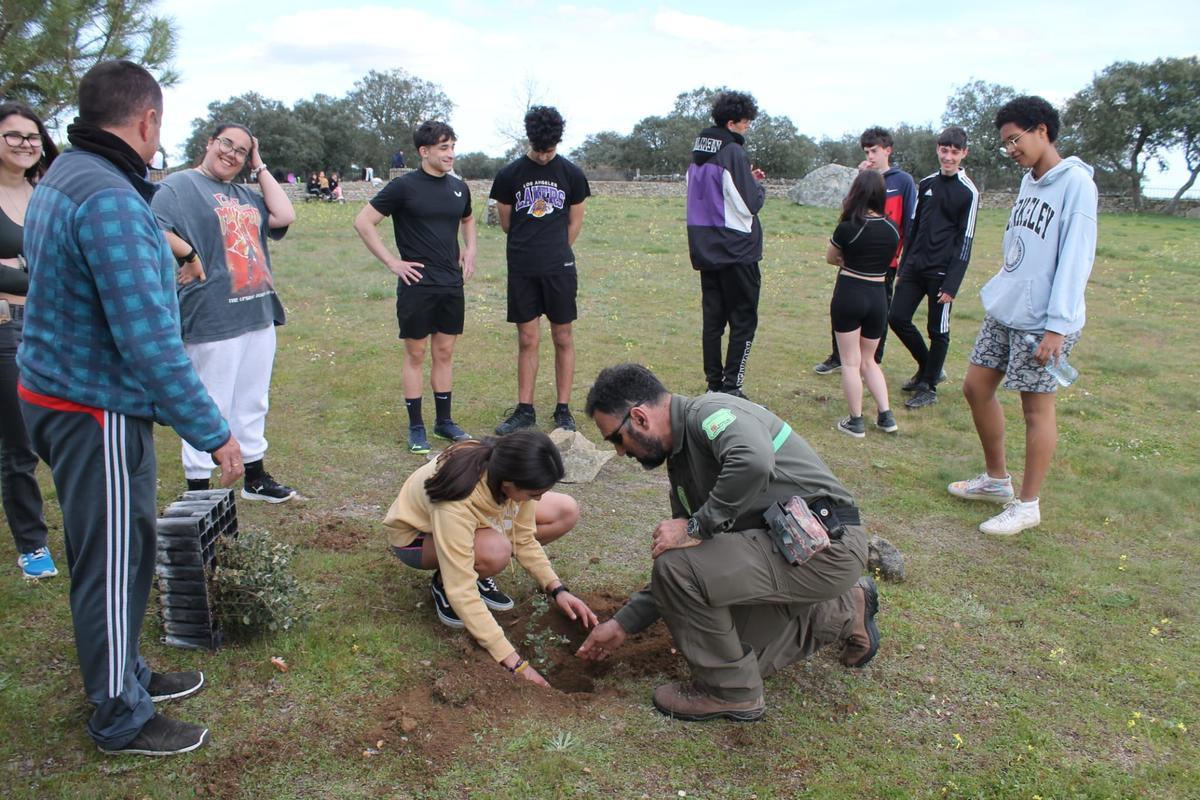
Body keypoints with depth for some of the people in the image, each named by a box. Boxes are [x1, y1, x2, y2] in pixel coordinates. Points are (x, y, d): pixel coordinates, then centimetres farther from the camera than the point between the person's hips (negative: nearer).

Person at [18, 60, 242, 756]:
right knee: (115, 563, 5)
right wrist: (214, 433, -23)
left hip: (58, 398, 10)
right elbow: (149, 342, -28)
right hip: (99, 414, -10)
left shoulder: (61, 178, 10)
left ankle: (126, 675, 39)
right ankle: (122, 719, 22)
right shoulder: (111, 201, -24)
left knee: (118, 553, 22)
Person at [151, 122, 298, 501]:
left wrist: (260, 168, 10)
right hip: (212, 318, -8)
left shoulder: (245, 195, 19)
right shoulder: (179, 185, -4)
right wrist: (191, 257, -16)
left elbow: (284, 217, 5)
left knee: (253, 402, 17)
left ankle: (255, 477, 31)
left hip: (259, 314, 8)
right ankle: (198, 490, 11)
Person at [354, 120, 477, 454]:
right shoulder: (404, 186, -9)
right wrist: (392, 262, -11)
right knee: (416, 354, 3)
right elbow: (363, 222, -8)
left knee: (445, 353, 12)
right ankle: (416, 428, 12)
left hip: (452, 284, 5)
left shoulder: (459, 187, 8)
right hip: (417, 285, -5)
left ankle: (444, 420, 23)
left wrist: (470, 250, 13)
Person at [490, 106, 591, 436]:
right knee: (527, 340, 5)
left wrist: (555, 251, 11)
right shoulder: (510, 174, 2)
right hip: (522, 270, 0)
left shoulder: (571, 174, 2)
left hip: (559, 269, 0)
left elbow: (575, 222, 10)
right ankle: (524, 411, 13)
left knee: (563, 339, 4)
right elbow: (506, 223, 11)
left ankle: (563, 410, 12)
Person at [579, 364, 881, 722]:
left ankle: (730, 691, 1)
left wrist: (697, 526, -26)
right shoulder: (680, 462, 13)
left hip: (826, 543, -10)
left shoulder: (711, 413, -16)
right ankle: (846, 612, 31)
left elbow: (755, 462, -39)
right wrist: (622, 624, 18)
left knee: (678, 567, -21)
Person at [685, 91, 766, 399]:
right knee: (744, 321, 1)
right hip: (736, 249, -7)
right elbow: (749, 204, -15)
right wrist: (758, 185, 5)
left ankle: (713, 384, 15)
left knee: (712, 319, 11)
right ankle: (730, 388, -3)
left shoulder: (698, 153, 10)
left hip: (705, 250, 8)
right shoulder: (733, 153, -15)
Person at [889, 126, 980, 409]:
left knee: (938, 330, 2)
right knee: (897, 318, 5)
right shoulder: (926, 184, 10)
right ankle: (929, 368, 24)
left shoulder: (968, 192, -7)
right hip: (915, 266, 6)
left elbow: (965, 241, -10)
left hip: (941, 272, -6)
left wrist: (952, 284, -14)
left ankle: (929, 387, 16)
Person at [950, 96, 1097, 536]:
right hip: (1003, 309, 8)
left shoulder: (1075, 183, -13)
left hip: (1041, 319, -8)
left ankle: (1028, 505, 14)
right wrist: (1000, 290, 16)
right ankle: (996, 478, 30)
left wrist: (1058, 324, -21)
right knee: (976, 388, 12)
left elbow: (1075, 258, -17)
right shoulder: (1028, 181, 12)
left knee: (1037, 408, 1)